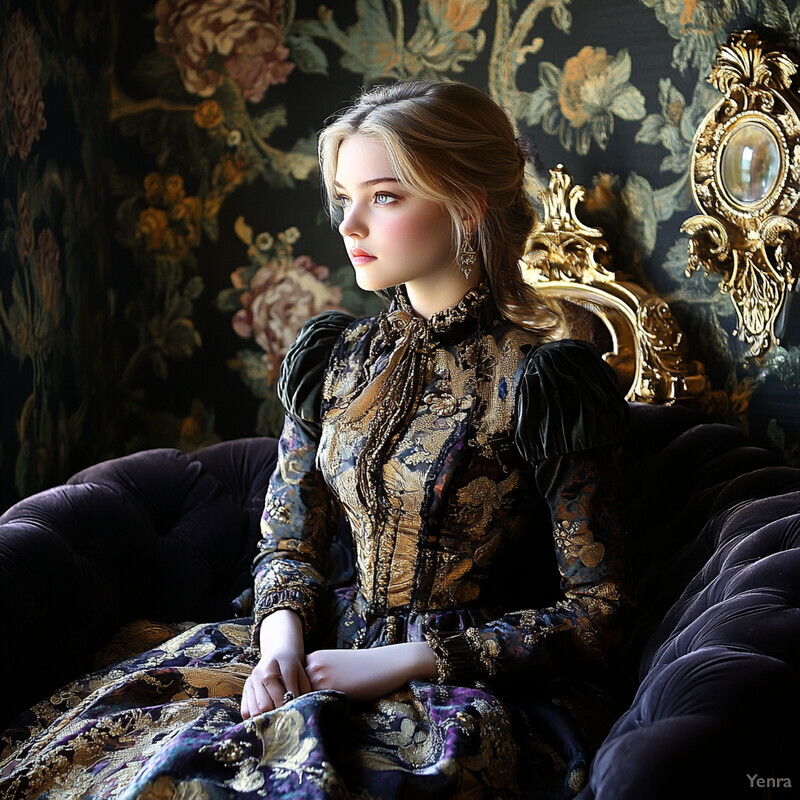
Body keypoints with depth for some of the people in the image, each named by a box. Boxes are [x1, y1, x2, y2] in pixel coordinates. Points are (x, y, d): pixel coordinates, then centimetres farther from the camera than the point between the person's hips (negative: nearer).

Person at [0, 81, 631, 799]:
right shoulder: (335, 359, 8)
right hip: (329, 658, 5)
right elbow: (289, 543, 12)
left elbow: (595, 613, -9)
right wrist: (282, 642, -11)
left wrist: (400, 662, -15)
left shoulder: (542, 383, -9)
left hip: (476, 689, -5)